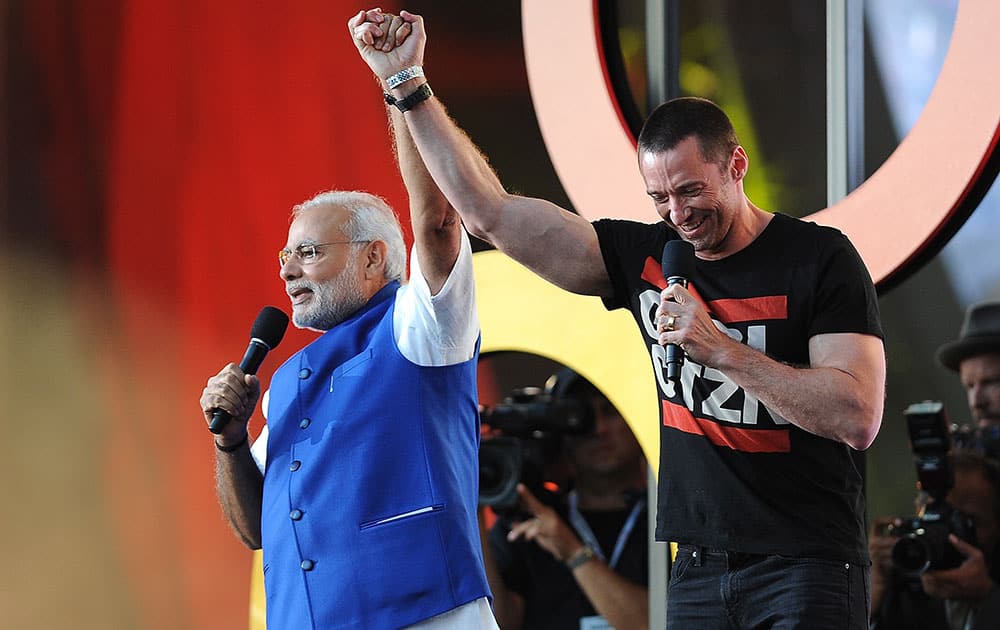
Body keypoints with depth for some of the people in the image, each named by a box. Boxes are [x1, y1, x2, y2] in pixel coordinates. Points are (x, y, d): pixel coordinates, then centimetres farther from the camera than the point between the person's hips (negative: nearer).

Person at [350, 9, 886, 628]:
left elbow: (857, 418, -16)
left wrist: (719, 348, -19)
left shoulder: (819, 258, -7)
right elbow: (491, 213, 7)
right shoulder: (645, 258, 6)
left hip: (807, 569, -5)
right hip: (700, 570, 5)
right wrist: (408, 84, 4)